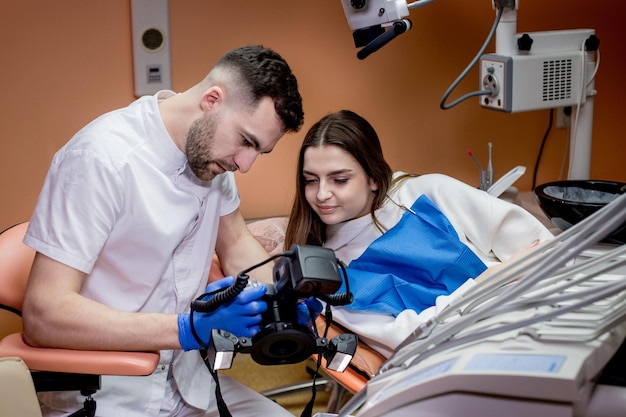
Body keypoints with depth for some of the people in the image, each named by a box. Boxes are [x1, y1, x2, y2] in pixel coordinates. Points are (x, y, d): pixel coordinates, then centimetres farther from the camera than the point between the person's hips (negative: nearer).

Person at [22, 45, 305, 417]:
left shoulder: (211, 146, -2)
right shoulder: (103, 157, -22)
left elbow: (236, 244, 13)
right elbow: (44, 315, -25)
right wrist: (190, 329, -32)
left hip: (186, 379, 7)